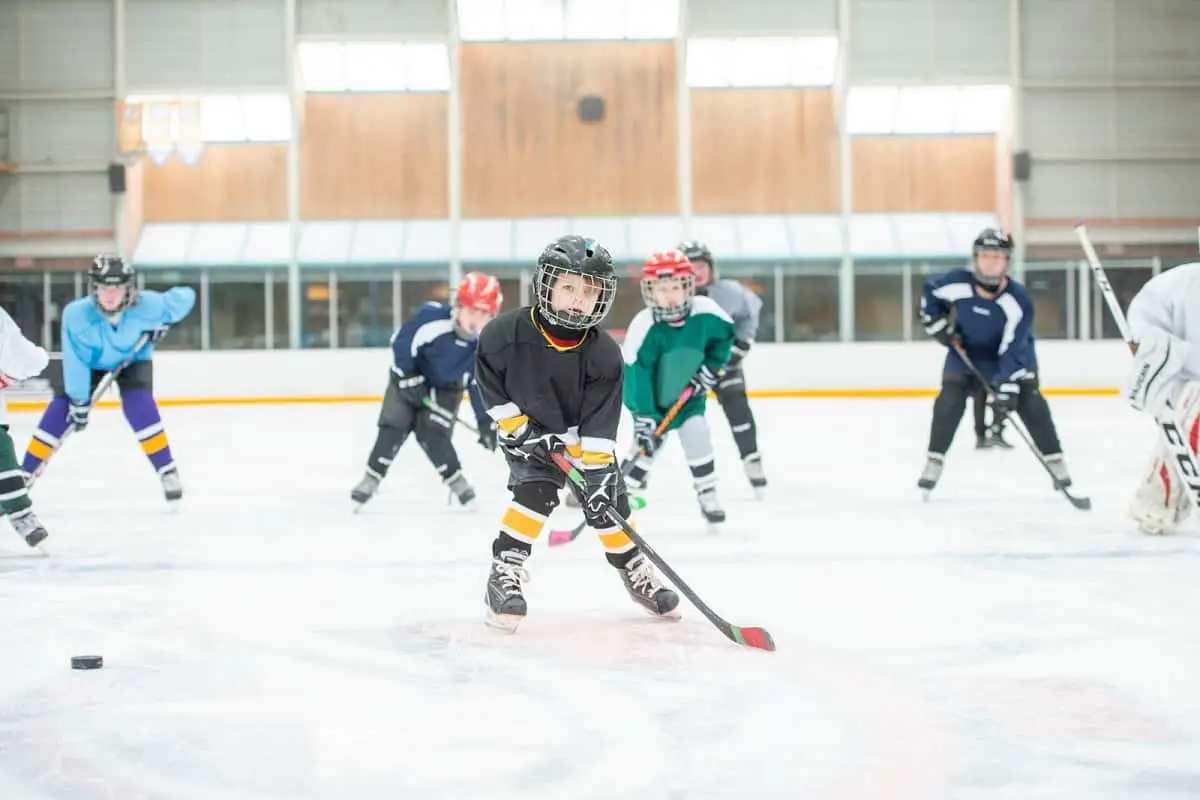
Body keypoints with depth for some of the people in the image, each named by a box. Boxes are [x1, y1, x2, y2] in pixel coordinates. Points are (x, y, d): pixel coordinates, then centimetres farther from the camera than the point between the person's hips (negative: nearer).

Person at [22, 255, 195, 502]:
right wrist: (79, 401, -25)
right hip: (91, 361, 0)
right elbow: (76, 361, -29)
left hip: (132, 359, 0)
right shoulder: (76, 314, -36)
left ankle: (168, 472, -14)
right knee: (62, 407, -9)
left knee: (140, 405, -24)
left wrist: (164, 322, -21)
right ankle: (23, 473, 3)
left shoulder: (147, 305, -34)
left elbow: (185, 296, -18)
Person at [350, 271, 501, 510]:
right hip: (410, 377, 0)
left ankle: (457, 482, -2)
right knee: (393, 427, -9)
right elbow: (400, 341, -22)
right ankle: (371, 479, 0)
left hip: (446, 389, 0)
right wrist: (408, 376, -21)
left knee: (432, 434, -15)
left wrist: (486, 422, -13)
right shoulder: (430, 317, -34)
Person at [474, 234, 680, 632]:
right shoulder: (507, 333, -26)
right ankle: (504, 574, -18)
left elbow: (599, 424, -22)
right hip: (525, 430, -2)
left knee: (608, 500, 2)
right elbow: (488, 379, -10)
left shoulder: (605, 354, -23)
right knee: (536, 491, -24)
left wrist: (597, 474, -27)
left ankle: (635, 571, 24)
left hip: (582, 436, 2)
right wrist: (517, 429, -14)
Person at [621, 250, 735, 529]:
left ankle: (708, 496, 2)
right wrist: (643, 418, -31)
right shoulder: (643, 328, -30)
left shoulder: (706, 312, -21)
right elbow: (635, 375, -29)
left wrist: (711, 367, -7)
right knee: (646, 445, -1)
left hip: (689, 395, 2)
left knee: (697, 437, -12)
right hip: (654, 399, -2)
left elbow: (725, 334, 2)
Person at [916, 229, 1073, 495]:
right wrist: (937, 323, -9)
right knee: (949, 401, -12)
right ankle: (934, 461, -1)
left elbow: (1012, 350, -33)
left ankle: (1055, 461, 2)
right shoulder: (956, 283, -26)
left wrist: (1006, 388, -38)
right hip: (966, 350, 2)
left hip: (1010, 356, -2)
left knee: (1030, 404, -11)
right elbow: (929, 291, -2)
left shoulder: (1018, 300, -31)